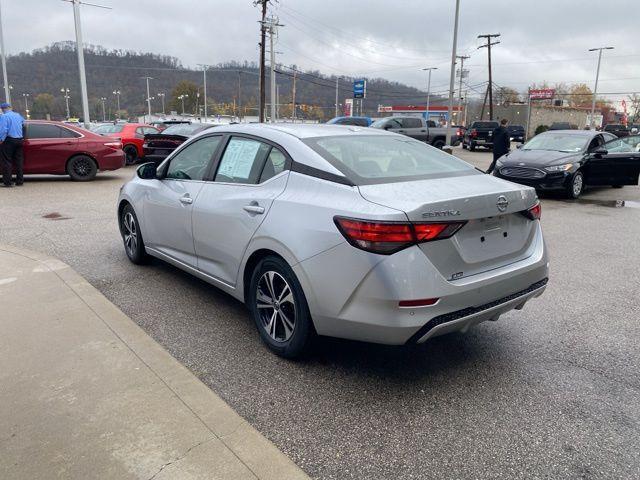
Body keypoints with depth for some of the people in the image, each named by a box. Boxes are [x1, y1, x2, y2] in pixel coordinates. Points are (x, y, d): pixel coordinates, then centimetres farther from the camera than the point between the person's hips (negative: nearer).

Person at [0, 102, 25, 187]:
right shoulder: (18, 115, 11)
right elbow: (23, 124, 27)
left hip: (9, 140, -6)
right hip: (19, 140, 6)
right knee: (19, 161, 10)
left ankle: (7, 182, -3)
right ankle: (19, 181, 13)